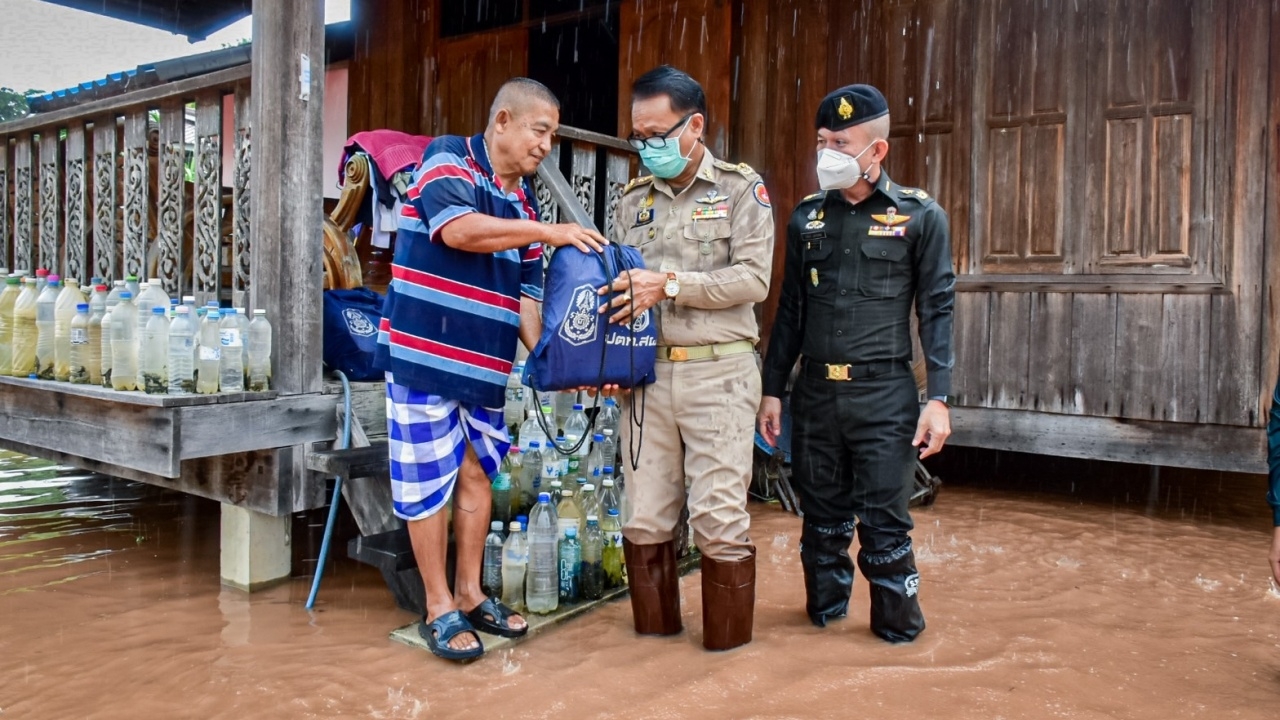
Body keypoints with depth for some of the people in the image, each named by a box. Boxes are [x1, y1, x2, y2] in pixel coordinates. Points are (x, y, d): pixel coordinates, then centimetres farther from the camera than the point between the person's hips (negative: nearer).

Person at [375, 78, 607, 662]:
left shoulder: (524, 202, 11)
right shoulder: (447, 160, -6)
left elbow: (525, 292, 9)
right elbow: (458, 229, -25)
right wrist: (547, 233, -21)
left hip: (485, 367, 7)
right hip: (425, 355, -7)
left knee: (477, 474, 13)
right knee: (428, 483, 2)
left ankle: (470, 594, 27)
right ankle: (439, 608, 15)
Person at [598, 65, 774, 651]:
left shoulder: (741, 189, 2)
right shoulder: (634, 200, 15)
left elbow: (753, 278, -9)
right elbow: (617, 289, 14)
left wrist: (670, 285, -16)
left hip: (719, 372, -4)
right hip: (648, 374, 4)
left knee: (719, 514, -1)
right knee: (645, 514, 8)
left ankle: (728, 637, 17)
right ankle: (654, 625, 26)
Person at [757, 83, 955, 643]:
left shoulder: (919, 215, -1)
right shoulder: (807, 216, 9)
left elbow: (937, 310, -1)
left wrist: (939, 397, -8)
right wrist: (772, 390, 10)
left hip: (884, 394, -3)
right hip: (815, 392, 4)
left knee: (884, 522, 1)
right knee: (822, 515, 13)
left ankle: (897, 622, 20)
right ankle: (824, 610, 30)